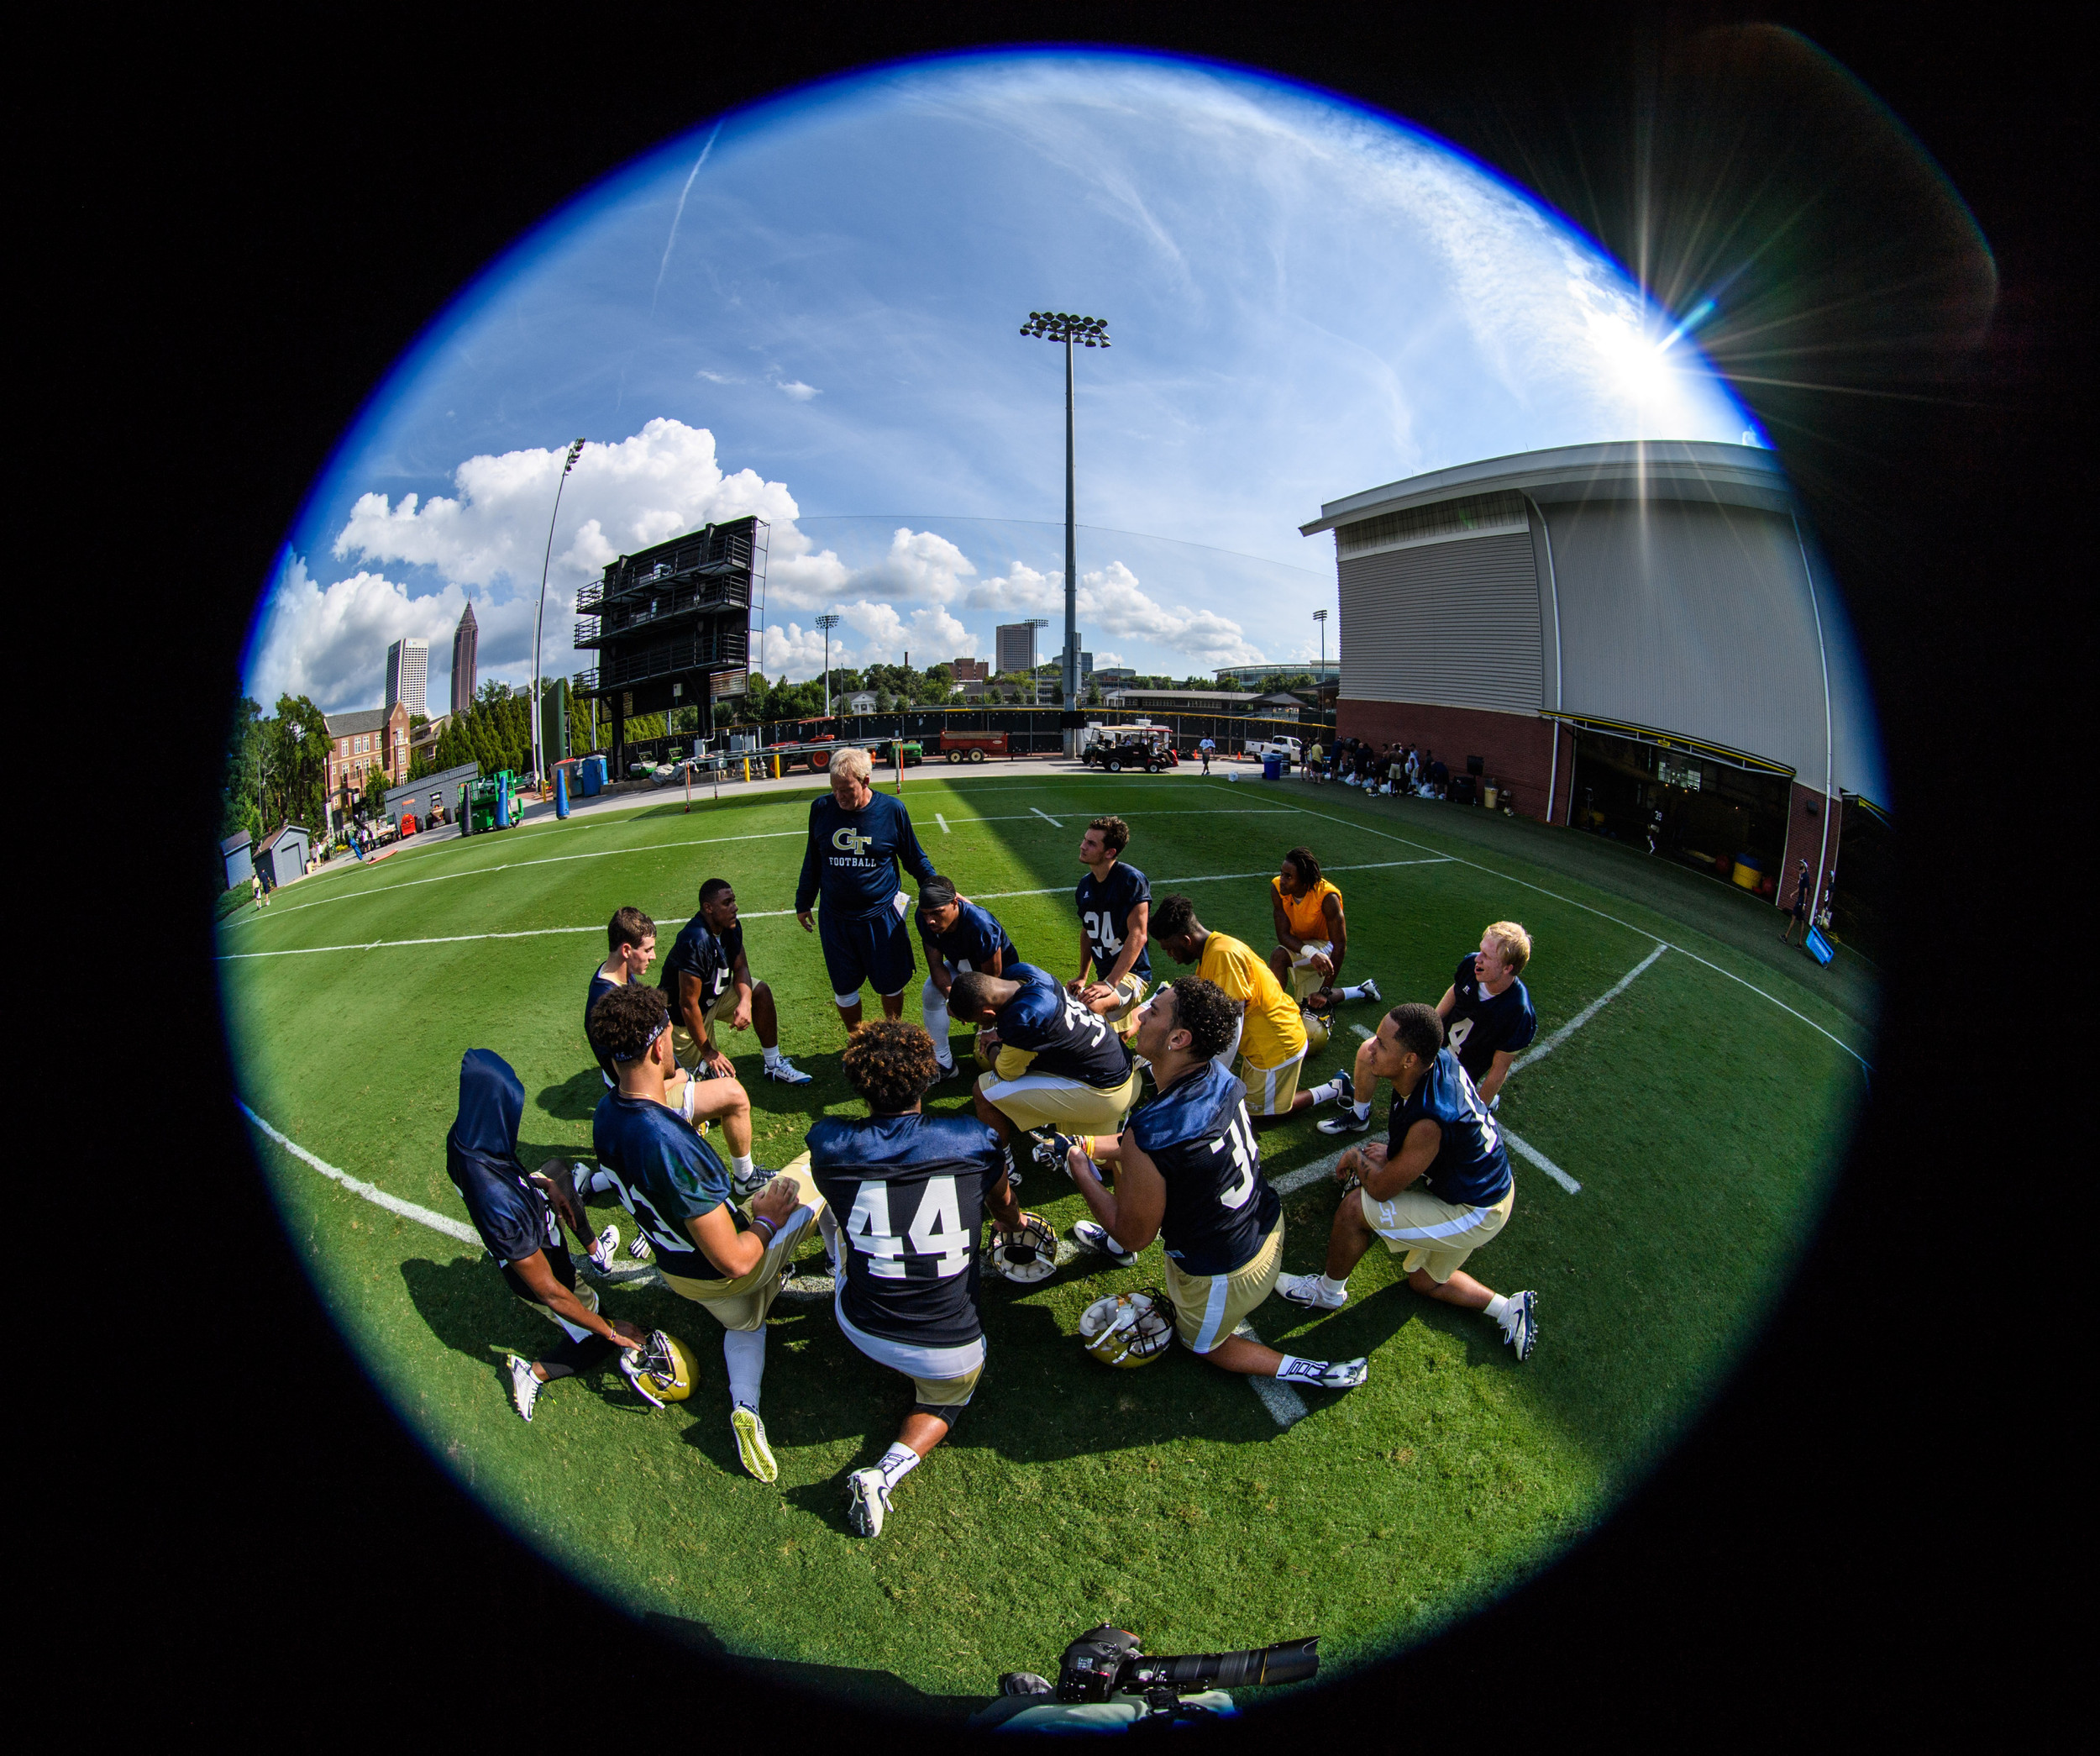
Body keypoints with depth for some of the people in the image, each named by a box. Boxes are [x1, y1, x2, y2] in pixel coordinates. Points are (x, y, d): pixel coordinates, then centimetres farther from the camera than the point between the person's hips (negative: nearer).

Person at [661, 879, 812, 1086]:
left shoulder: (730, 926, -11)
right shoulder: (695, 942, -35)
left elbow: (741, 968, -2)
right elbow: (688, 1004, -32)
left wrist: (745, 1002, -25)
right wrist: (708, 1052, -24)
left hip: (717, 993, 8)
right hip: (682, 1015, -7)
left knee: (760, 991, -9)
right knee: (717, 1074, -5)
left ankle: (774, 1065, 2)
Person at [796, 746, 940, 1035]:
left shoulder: (892, 809, -8)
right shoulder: (821, 808, -3)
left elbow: (915, 859, 5)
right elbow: (813, 861, 12)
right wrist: (803, 903, 19)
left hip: (882, 917, -2)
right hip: (836, 919, 2)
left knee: (891, 985, 12)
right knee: (844, 989, 12)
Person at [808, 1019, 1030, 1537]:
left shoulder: (829, 1145, -13)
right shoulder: (973, 1138, -14)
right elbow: (1005, 1209, 9)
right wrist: (1018, 1222, 34)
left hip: (861, 1329, 3)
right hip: (950, 1349, -2)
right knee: (946, 1398, 31)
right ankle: (886, 1473, 8)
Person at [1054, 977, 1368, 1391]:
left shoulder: (1147, 1135, -36)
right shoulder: (1217, 1079, -14)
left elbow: (1135, 1235, -18)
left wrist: (1081, 1171, -8)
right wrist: (1091, 1146, 8)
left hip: (1225, 1276, -7)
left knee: (1200, 1342, 28)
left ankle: (1312, 1371, 18)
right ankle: (1117, 1245, 45)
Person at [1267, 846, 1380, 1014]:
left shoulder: (1327, 897, -36)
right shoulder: (1277, 888, -26)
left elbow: (1340, 945, -30)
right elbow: (1283, 935, -26)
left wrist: (1325, 990, -32)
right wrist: (1311, 953, -47)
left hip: (1325, 944, -5)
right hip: (1297, 943, 5)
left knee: (1279, 956, -31)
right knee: (1307, 1002, 5)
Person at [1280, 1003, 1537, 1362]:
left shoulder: (1429, 1122, -39)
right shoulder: (1440, 1059, -16)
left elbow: (1382, 1190, -23)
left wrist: (1358, 1158, -5)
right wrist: (1389, 1152, -3)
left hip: (1474, 1213, -9)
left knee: (1353, 1210, -13)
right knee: (1424, 1281, 24)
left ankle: (1329, 1291, 11)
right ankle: (1509, 1309, 29)